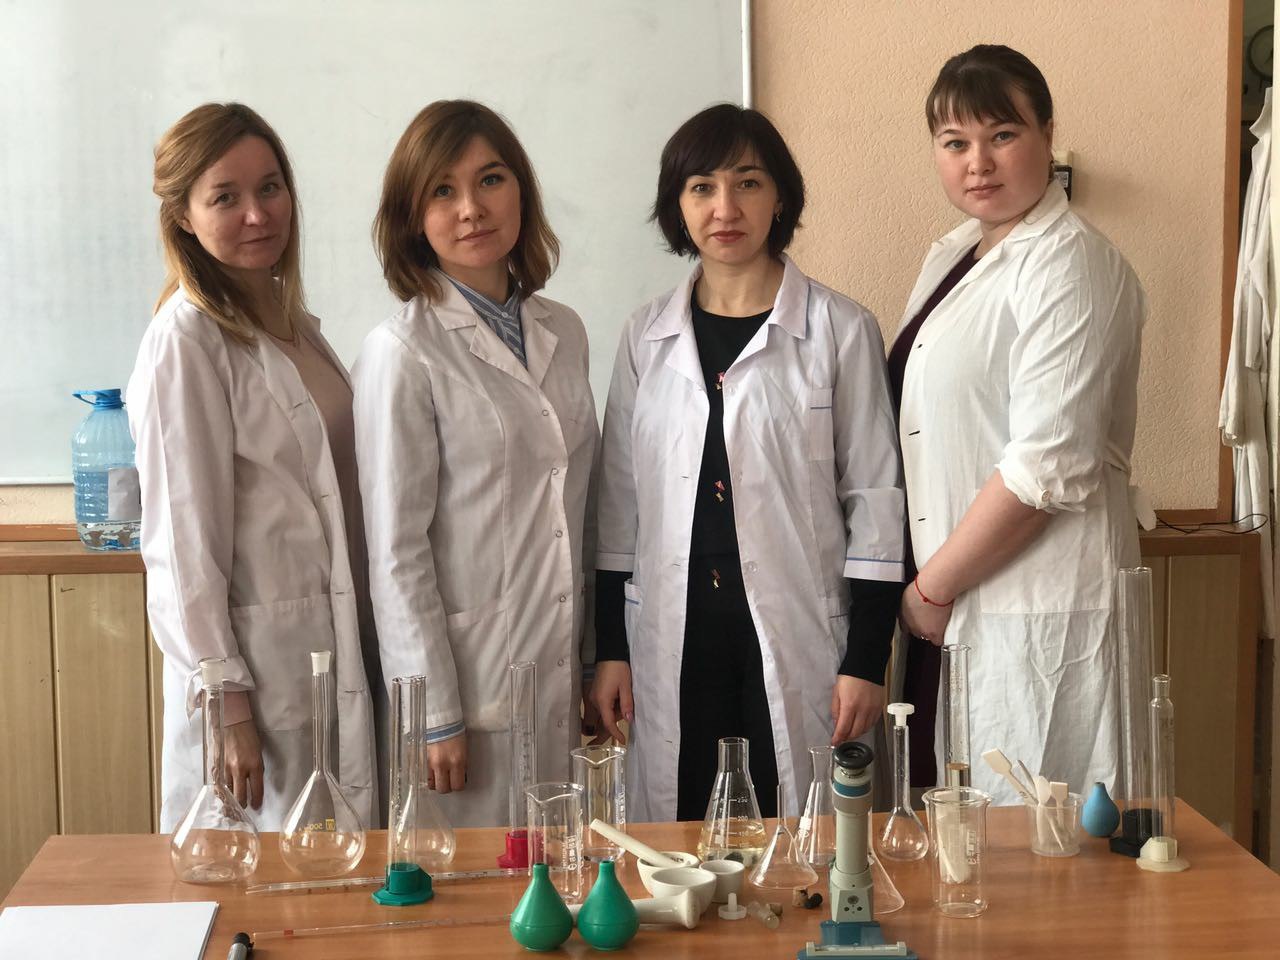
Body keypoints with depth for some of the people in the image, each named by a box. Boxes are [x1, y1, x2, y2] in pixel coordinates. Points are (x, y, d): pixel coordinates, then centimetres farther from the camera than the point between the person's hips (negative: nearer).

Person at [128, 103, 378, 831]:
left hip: (336, 653, 8)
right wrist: (226, 703, -15)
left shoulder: (294, 322, 10)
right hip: (258, 664, -8)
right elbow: (182, 542, -16)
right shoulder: (187, 343, -15)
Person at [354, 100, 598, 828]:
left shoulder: (563, 333, 8)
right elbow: (396, 552, -11)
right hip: (471, 682, -6)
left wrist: (597, 660, 12)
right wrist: (434, 714, -12)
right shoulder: (404, 352, -11)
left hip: (561, 680, 6)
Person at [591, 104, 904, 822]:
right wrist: (610, 648, 8)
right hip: (672, 638, 3)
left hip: (798, 635, -2)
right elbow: (618, 502, 12)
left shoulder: (841, 331, 0)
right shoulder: (646, 337, 9)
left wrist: (867, 660, -5)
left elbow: (875, 498, -1)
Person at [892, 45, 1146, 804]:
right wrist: (928, 586, 8)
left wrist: (932, 587, -11)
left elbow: (1049, 468, -19)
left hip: (1038, 610, -8)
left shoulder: (1068, 267, -12)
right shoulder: (953, 258, 13)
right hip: (956, 605, 8)